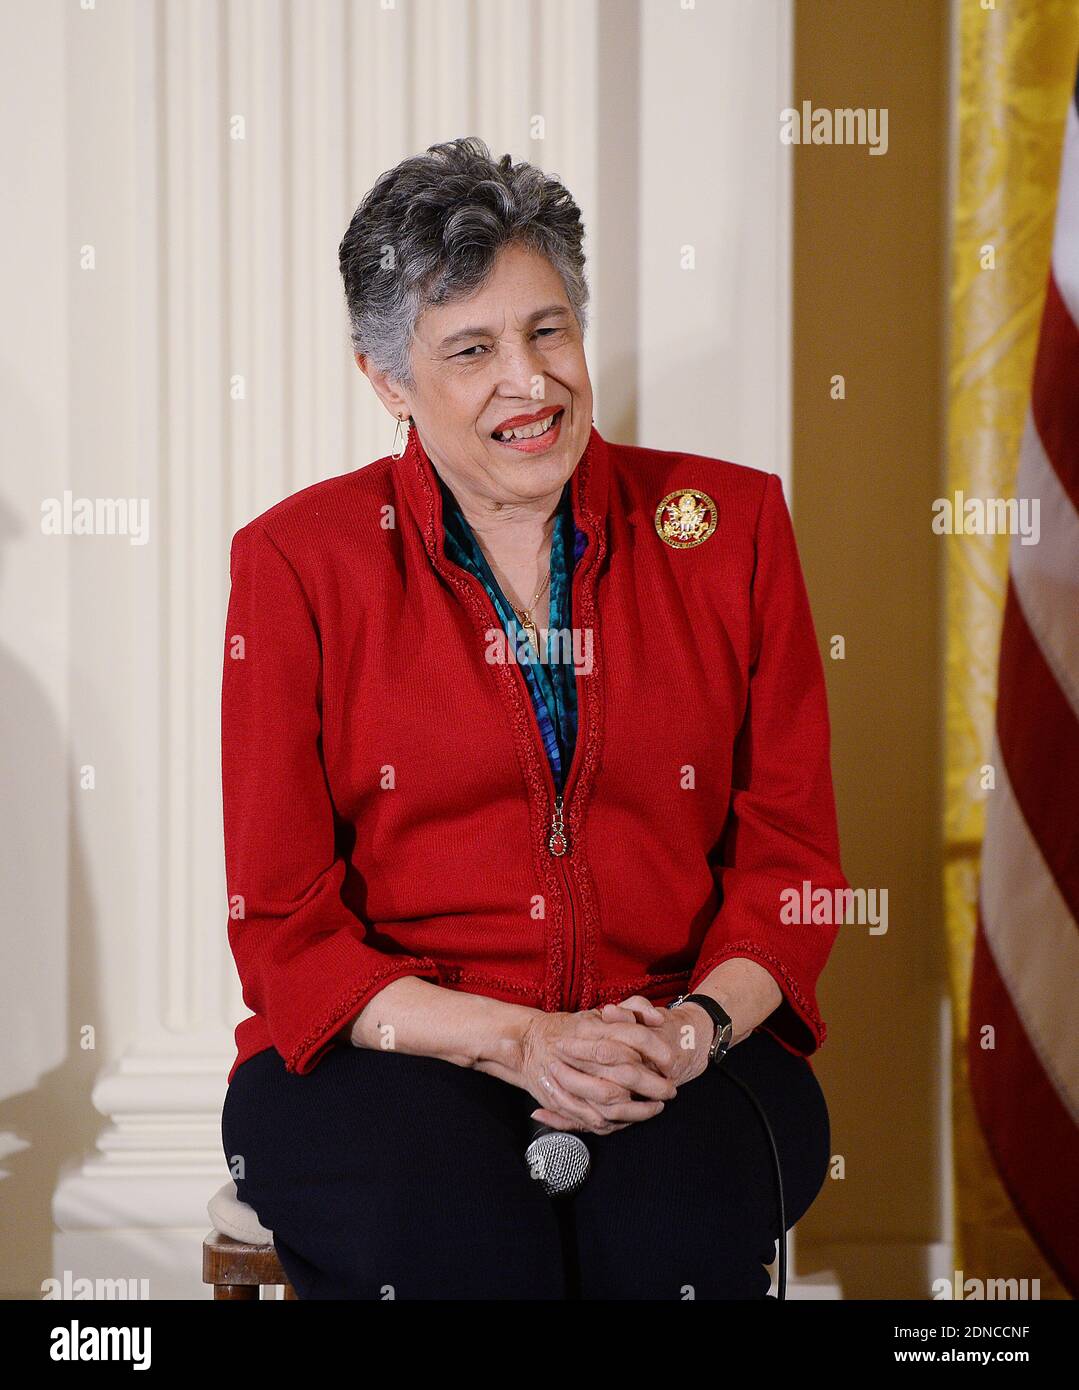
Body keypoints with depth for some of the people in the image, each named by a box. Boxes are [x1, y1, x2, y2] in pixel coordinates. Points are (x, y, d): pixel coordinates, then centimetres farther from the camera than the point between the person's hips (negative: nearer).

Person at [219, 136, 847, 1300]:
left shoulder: (729, 524, 8)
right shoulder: (298, 562, 3)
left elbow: (791, 855, 9)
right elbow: (283, 927, 1)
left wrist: (699, 1024, -11)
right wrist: (518, 1042, -13)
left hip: (681, 1057, 2)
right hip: (393, 1051, -1)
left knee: (677, 1229, -32)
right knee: (448, 1240, -34)